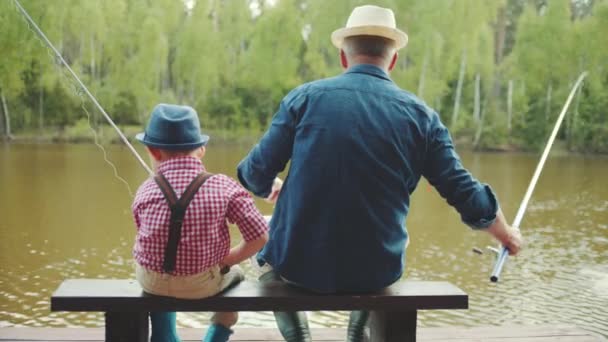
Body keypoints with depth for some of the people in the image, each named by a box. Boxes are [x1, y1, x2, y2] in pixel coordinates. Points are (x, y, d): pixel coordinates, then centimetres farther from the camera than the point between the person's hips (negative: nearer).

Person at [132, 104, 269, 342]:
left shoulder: (146, 191, -11)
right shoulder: (225, 187, -14)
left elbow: (148, 241, -4)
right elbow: (259, 237, -15)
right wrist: (225, 260, 1)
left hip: (152, 282, 2)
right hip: (202, 285, -1)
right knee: (234, 277, 33)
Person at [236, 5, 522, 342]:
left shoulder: (304, 97, -4)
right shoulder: (420, 114, -1)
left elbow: (256, 174, -3)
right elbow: (466, 194, 3)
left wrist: (271, 188, 22)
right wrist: (506, 233, 23)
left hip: (299, 263, -1)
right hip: (375, 270, 2)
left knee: (265, 234, 34)